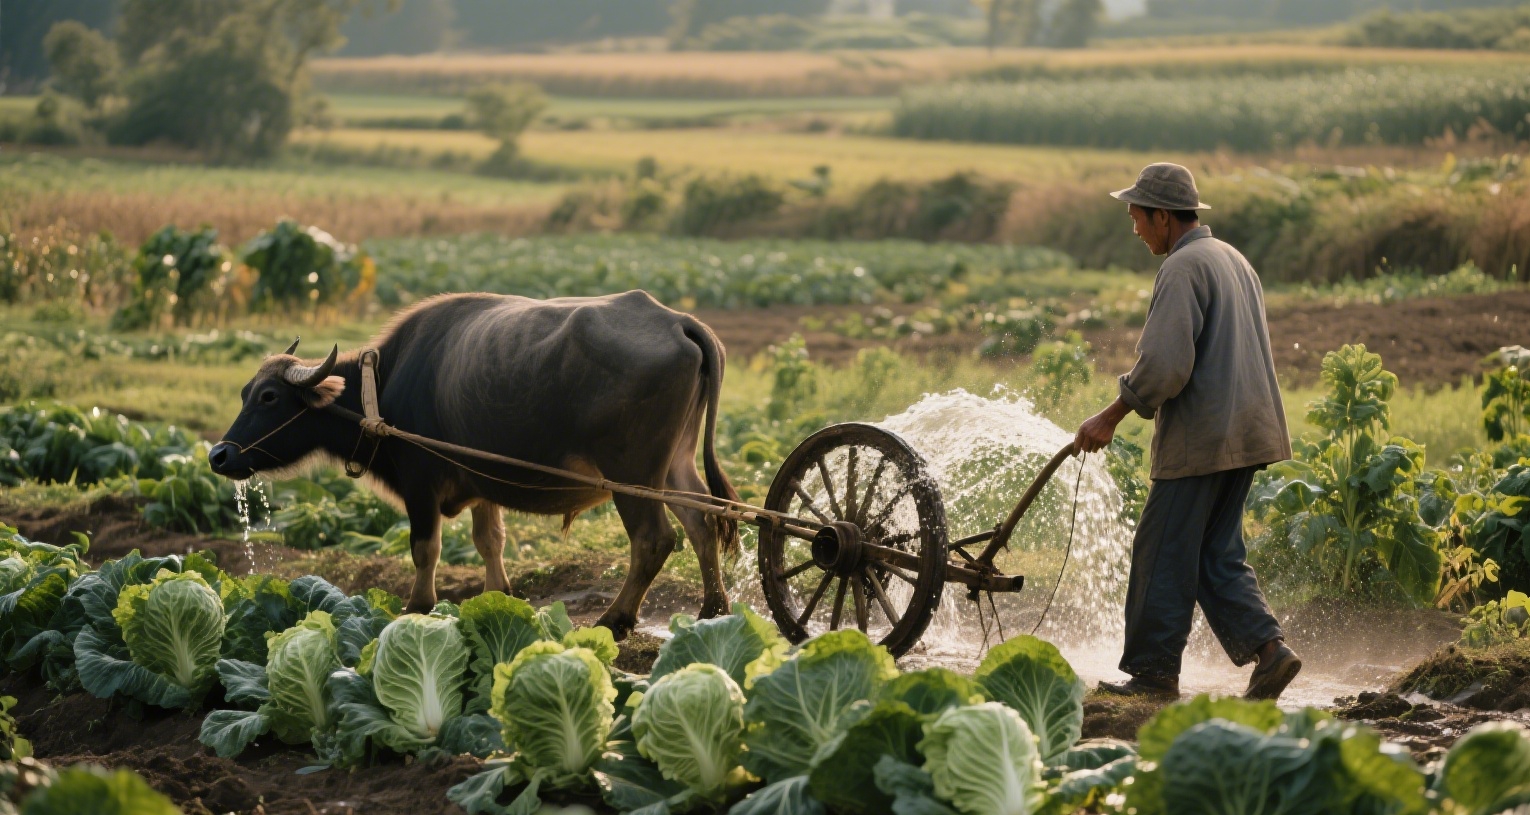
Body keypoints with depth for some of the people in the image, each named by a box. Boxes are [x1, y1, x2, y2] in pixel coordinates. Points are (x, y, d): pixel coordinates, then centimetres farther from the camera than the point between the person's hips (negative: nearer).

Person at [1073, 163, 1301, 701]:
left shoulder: (1183, 268, -12)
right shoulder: (1233, 260, 19)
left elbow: (1164, 364, -21)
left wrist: (1111, 417, -12)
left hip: (1201, 436, -9)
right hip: (1246, 431, 9)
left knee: (1164, 555, -1)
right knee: (1218, 556, 12)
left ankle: (1153, 672, 4)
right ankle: (1268, 647, -1)